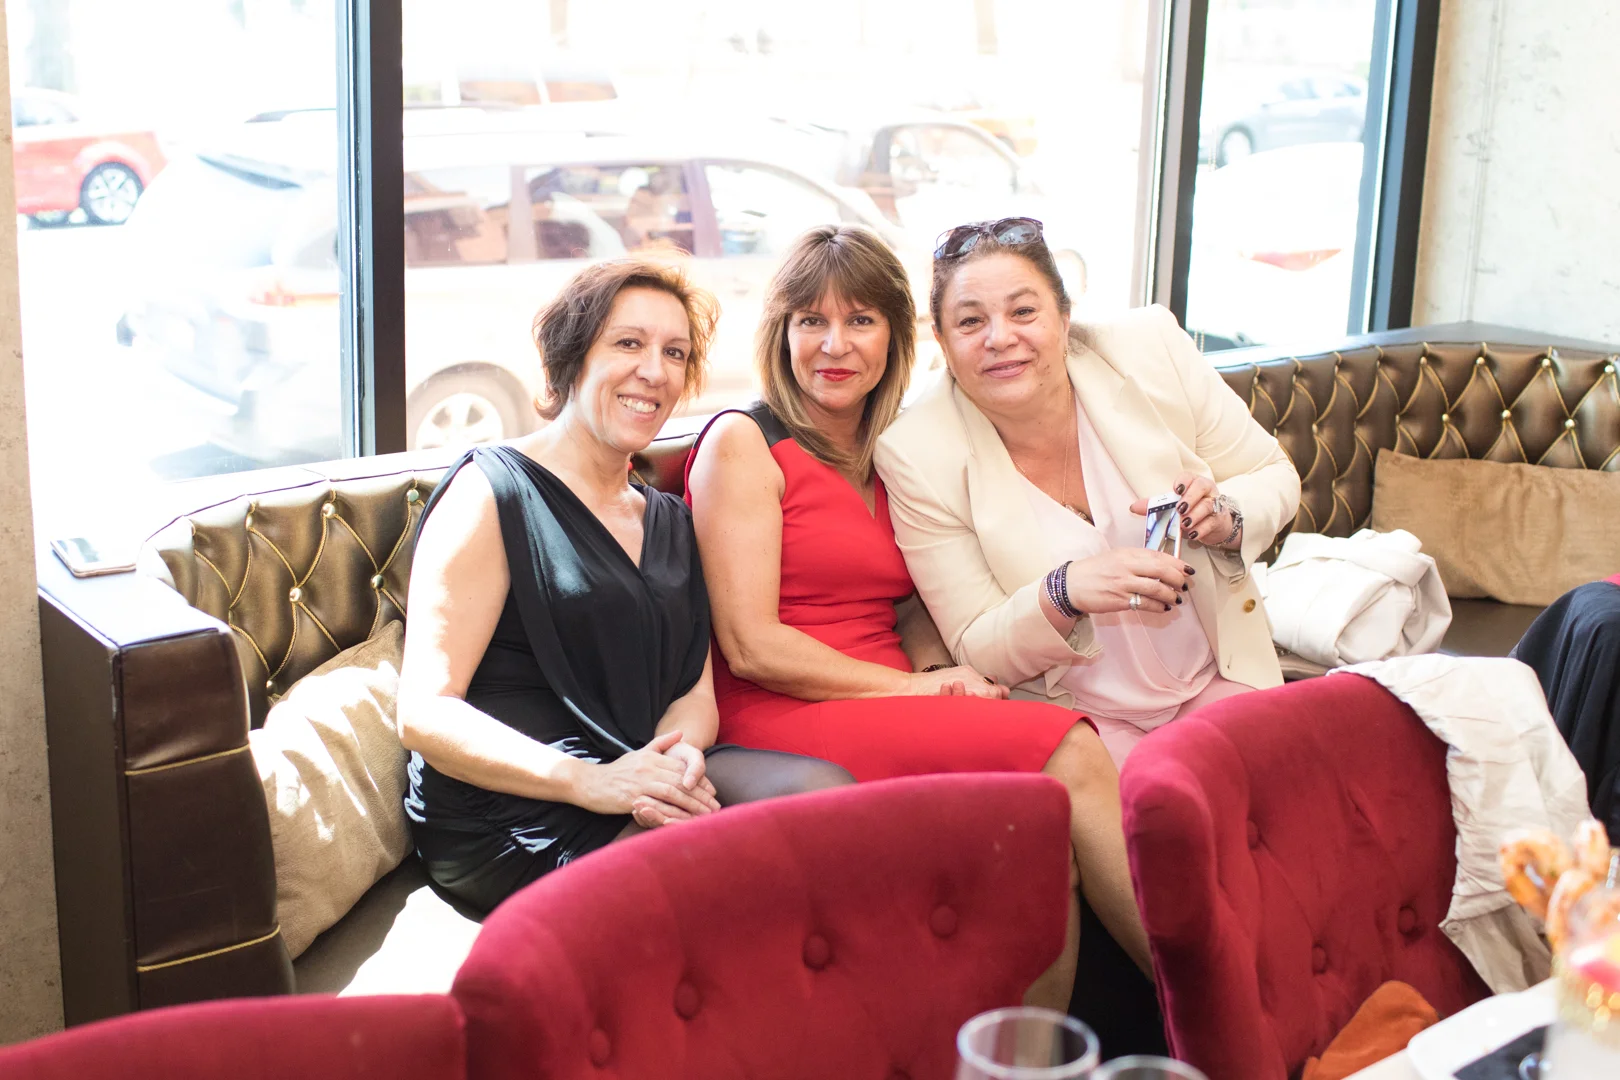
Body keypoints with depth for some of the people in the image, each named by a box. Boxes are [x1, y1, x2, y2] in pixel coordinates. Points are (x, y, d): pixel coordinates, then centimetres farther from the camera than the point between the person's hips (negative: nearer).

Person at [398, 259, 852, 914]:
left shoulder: (668, 521, 21)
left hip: (644, 784, 7)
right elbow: (425, 713, -8)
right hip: (510, 817, -6)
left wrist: (677, 753, -11)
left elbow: (696, 692, 16)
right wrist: (590, 781, -23)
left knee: (825, 787, -23)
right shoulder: (493, 492, 0)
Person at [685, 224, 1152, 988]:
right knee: (1066, 754, -23)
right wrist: (913, 689, -10)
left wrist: (942, 673, 0)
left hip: (890, 708, 6)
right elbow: (751, 646, -10)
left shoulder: (891, 456, 18)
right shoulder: (743, 443, -3)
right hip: (781, 723, -6)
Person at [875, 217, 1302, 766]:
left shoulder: (1150, 349, -9)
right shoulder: (917, 455, -14)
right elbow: (979, 651, -10)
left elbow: (1273, 476, 5)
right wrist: (1063, 594, -30)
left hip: (1218, 680, 3)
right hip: (1071, 715, -2)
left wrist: (1226, 519, -18)